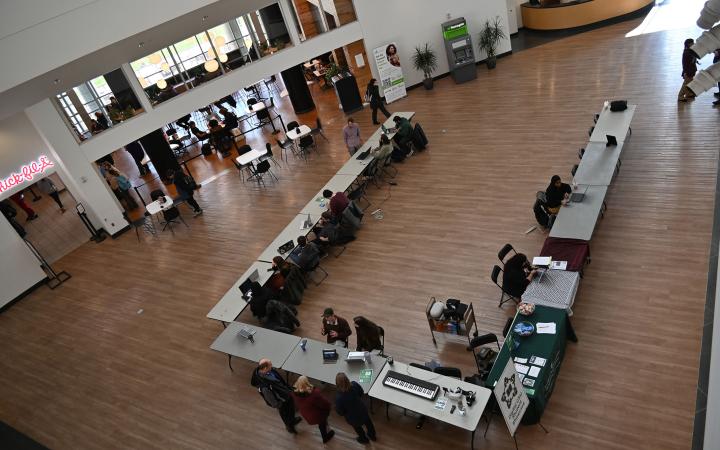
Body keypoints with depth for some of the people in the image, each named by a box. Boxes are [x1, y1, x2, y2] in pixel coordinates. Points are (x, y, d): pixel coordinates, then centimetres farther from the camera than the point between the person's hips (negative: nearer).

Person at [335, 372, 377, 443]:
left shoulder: (339, 398, -40)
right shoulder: (354, 384, -28)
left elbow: (340, 412, -22)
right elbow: (361, 392, -6)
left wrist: (336, 408, -3)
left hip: (353, 418, -3)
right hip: (362, 410, 3)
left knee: (357, 427, 31)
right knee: (368, 421, 34)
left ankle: (364, 439, 60)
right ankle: (372, 435, 61)